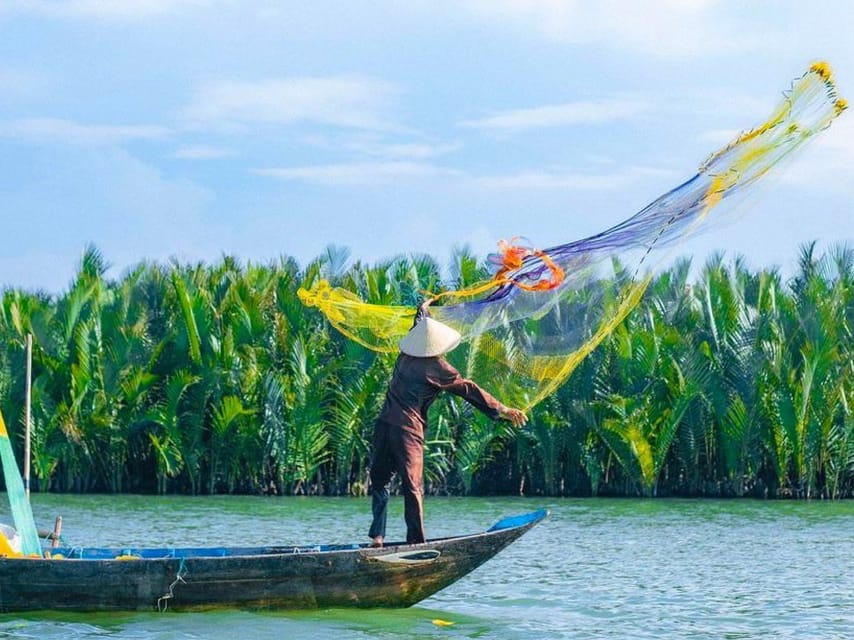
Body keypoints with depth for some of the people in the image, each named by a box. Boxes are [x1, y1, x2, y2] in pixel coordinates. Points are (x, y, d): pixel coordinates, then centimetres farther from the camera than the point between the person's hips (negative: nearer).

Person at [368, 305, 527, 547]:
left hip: (384, 425, 5)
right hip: (408, 430, -5)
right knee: (412, 486, -3)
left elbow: (418, 327, 32)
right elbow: (469, 390, -1)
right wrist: (503, 410, 4)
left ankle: (377, 536, 2)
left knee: (380, 479, 13)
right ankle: (416, 541, -5)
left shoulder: (406, 355, 11)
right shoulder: (437, 368, -4)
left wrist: (423, 309, 54)